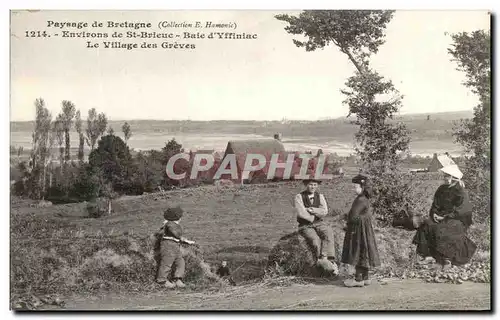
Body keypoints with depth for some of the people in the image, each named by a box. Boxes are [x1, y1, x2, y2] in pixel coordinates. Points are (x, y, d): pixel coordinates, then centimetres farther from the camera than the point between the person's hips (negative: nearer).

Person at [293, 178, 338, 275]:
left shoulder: (320, 196, 10)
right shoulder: (299, 197, -1)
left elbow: (324, 211, -4)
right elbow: (301, 213, -13)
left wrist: (309, 209, -12)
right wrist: (314, 217, -6)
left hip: (320, 223, 3)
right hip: (305, 226, -3)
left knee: (328, 233, -29)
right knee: (315, 241, -30)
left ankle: (323, 259, -37)